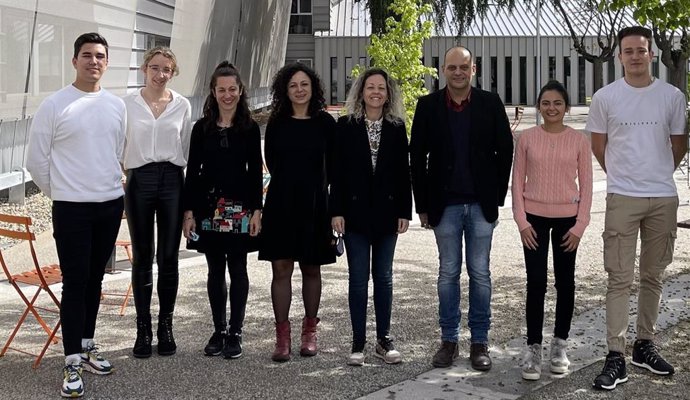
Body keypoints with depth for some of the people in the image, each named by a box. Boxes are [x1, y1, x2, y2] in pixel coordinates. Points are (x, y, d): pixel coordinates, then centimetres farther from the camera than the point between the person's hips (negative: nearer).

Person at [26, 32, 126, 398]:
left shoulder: (117, 106, 6)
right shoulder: (54, 105, -7)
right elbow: (36, 160, -2)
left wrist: (110, 186, 15)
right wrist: (59, 193, 4)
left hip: (111, 204, 4)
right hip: (71, 208, -4)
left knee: (94, 279, 14)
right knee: (75, 282, -4)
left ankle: (87, 346, 27)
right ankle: (73, 363, 1)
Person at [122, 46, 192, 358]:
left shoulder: (182, 105, 6)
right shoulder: (128, 104, 2)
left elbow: (186, 148, 11)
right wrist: (124, 172, -2)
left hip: (171, 180, 1)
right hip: (139, 180, -1)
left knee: (169, 257, 4)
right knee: (142, 257, 4)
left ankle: (165, 325, 15)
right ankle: (143, 328, 12)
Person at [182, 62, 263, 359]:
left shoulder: (249, 128, 2)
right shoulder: (201, 128, 5)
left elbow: (255, 172, 2)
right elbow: (192, 171, 5)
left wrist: (256, 210, -5)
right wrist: (188, 211, -1)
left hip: (239, 207, -1)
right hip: (209, 206, 2)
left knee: (237, 268, 2)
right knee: (215, 270, 8)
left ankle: (235, 333, 9)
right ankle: (219, 331, 18)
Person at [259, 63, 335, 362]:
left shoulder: (325, 123, 0)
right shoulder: (276, 123, 4)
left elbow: (332, 166, 5)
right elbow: (271, 161, 11)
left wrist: (314, 188, 6)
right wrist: (289, 186, 10)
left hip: (313, 204, 0)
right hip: (281, 203, 1)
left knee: (311, 269, 10)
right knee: (281, 269, -2)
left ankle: (309, 331, 21)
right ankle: (282, 336, 2)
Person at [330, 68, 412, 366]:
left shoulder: (397, 128, 4)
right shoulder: (346, 126, 0)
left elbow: (403, 171, 4)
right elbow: (337, 171, -2)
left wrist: (404, 211, -1)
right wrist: (336, 211, -8)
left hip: (387, 212, 2)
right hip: (355, 212, -1)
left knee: (384, 277, 9)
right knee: (358, 278, 2)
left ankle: (384, 340, 17)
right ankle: (358, 342, 9)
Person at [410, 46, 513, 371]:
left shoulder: (490, 103, 0)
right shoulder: (428, 106, 1)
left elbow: (504, 150, 4)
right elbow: (417, 157, 3)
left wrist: (497, 196, 0)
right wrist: (423, 205, 1)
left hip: (481, 204, 0)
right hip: (445, 205, 0)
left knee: (480, 274, 5)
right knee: (448, 273, 7)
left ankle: (479, 341, 15)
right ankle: (448, 340, 17)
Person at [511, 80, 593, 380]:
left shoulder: (579, 140, -1)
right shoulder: (526, 138, -1)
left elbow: (586, 186, 1)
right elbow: (518, 182, 1)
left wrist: (580, 225, -5)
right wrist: (522, 222, -6)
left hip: (567, 219, 1)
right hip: (535, 218, 0)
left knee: (565, 282, 8)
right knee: (536, 283, -1)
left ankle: (560, 343, 21)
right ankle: (533, 347, 6)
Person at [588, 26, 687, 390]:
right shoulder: (605, 97, -1)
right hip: (622, 198, -2)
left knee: (653, 276, 11)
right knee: (620, 278, -3)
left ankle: (645, 345, 24)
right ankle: (615, 357, -1)